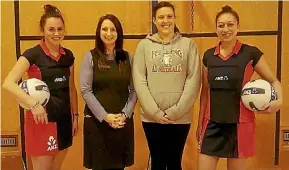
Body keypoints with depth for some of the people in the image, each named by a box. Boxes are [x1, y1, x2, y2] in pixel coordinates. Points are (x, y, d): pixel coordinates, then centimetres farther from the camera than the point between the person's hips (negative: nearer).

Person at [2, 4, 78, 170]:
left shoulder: (68, 55, 6)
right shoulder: (33, 54, -11)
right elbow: (8, 83, -21)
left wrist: (75, 115, 12)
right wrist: (33, 104, -31)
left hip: (64, 119, 6)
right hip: (42, 119, -5)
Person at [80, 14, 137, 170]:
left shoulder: (128, 58, 6)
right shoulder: (90, 57, -1)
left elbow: (134, 90, 3)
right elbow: (86, 91, -7)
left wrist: (125, 114, -10)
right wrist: (105, 116, -14)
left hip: (123, 121, 2)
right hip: (97, 121, -2)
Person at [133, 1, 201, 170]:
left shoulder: (188, 44, 2)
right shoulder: (144, 45, 3)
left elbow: (193, 81, -4)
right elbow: (139, 82, -3)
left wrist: (175, 112, -11)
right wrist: (155, 112, -11)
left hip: (180, 118, 0)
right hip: (151, 118, 0)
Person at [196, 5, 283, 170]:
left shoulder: (251, 53, -6)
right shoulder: (209, 55, 5)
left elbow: (274, 81, 3)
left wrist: (279, 100, -18)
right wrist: (200, 122, 14)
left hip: (239, 125, -3)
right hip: (212, 125, 3)